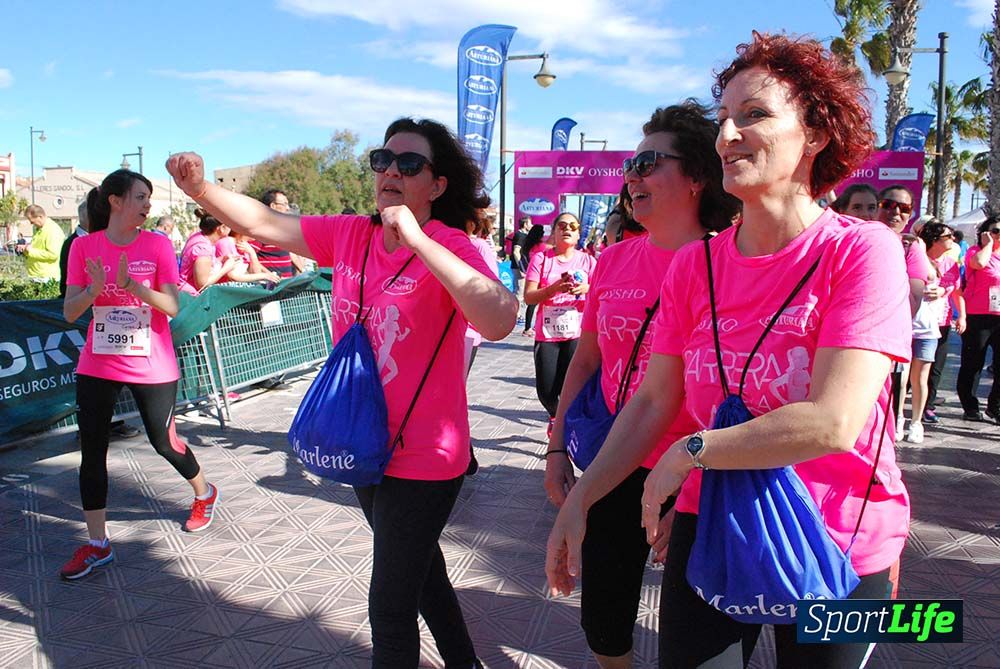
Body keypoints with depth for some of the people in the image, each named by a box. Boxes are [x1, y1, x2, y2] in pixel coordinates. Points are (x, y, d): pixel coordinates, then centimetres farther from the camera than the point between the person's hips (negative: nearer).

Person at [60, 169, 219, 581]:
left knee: (164, 442, 8)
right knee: (92, 450, 3)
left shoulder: (157, 245, -4)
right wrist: (94, 289, -22)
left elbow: (172, 306, -11)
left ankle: (205, 494, 36)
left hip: (151, 366, -2)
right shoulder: (84, 247, 0)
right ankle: (97, 544, 15)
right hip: (98, 365, 2)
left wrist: (132, 284, -26)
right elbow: (70, 313, -3)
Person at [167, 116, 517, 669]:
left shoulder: (448, 246, -19)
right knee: (416, 566, 27)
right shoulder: (350, 236, -1)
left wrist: (415, 238, -35)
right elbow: (265, 223, 4)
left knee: (389, 610, 5)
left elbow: (499, 321, -37)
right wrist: (201, 189, -12)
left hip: (422, 458, -7)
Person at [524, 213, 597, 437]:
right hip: (546, 334, 0)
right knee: (546, 391, 3)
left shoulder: (587, 261, 7)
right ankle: (555, 415, 37)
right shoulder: (541, 258, 3)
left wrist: (587, 289, -18)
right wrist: (555, 288, -20)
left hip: (577, 334, 0)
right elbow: (529, 297, -4)